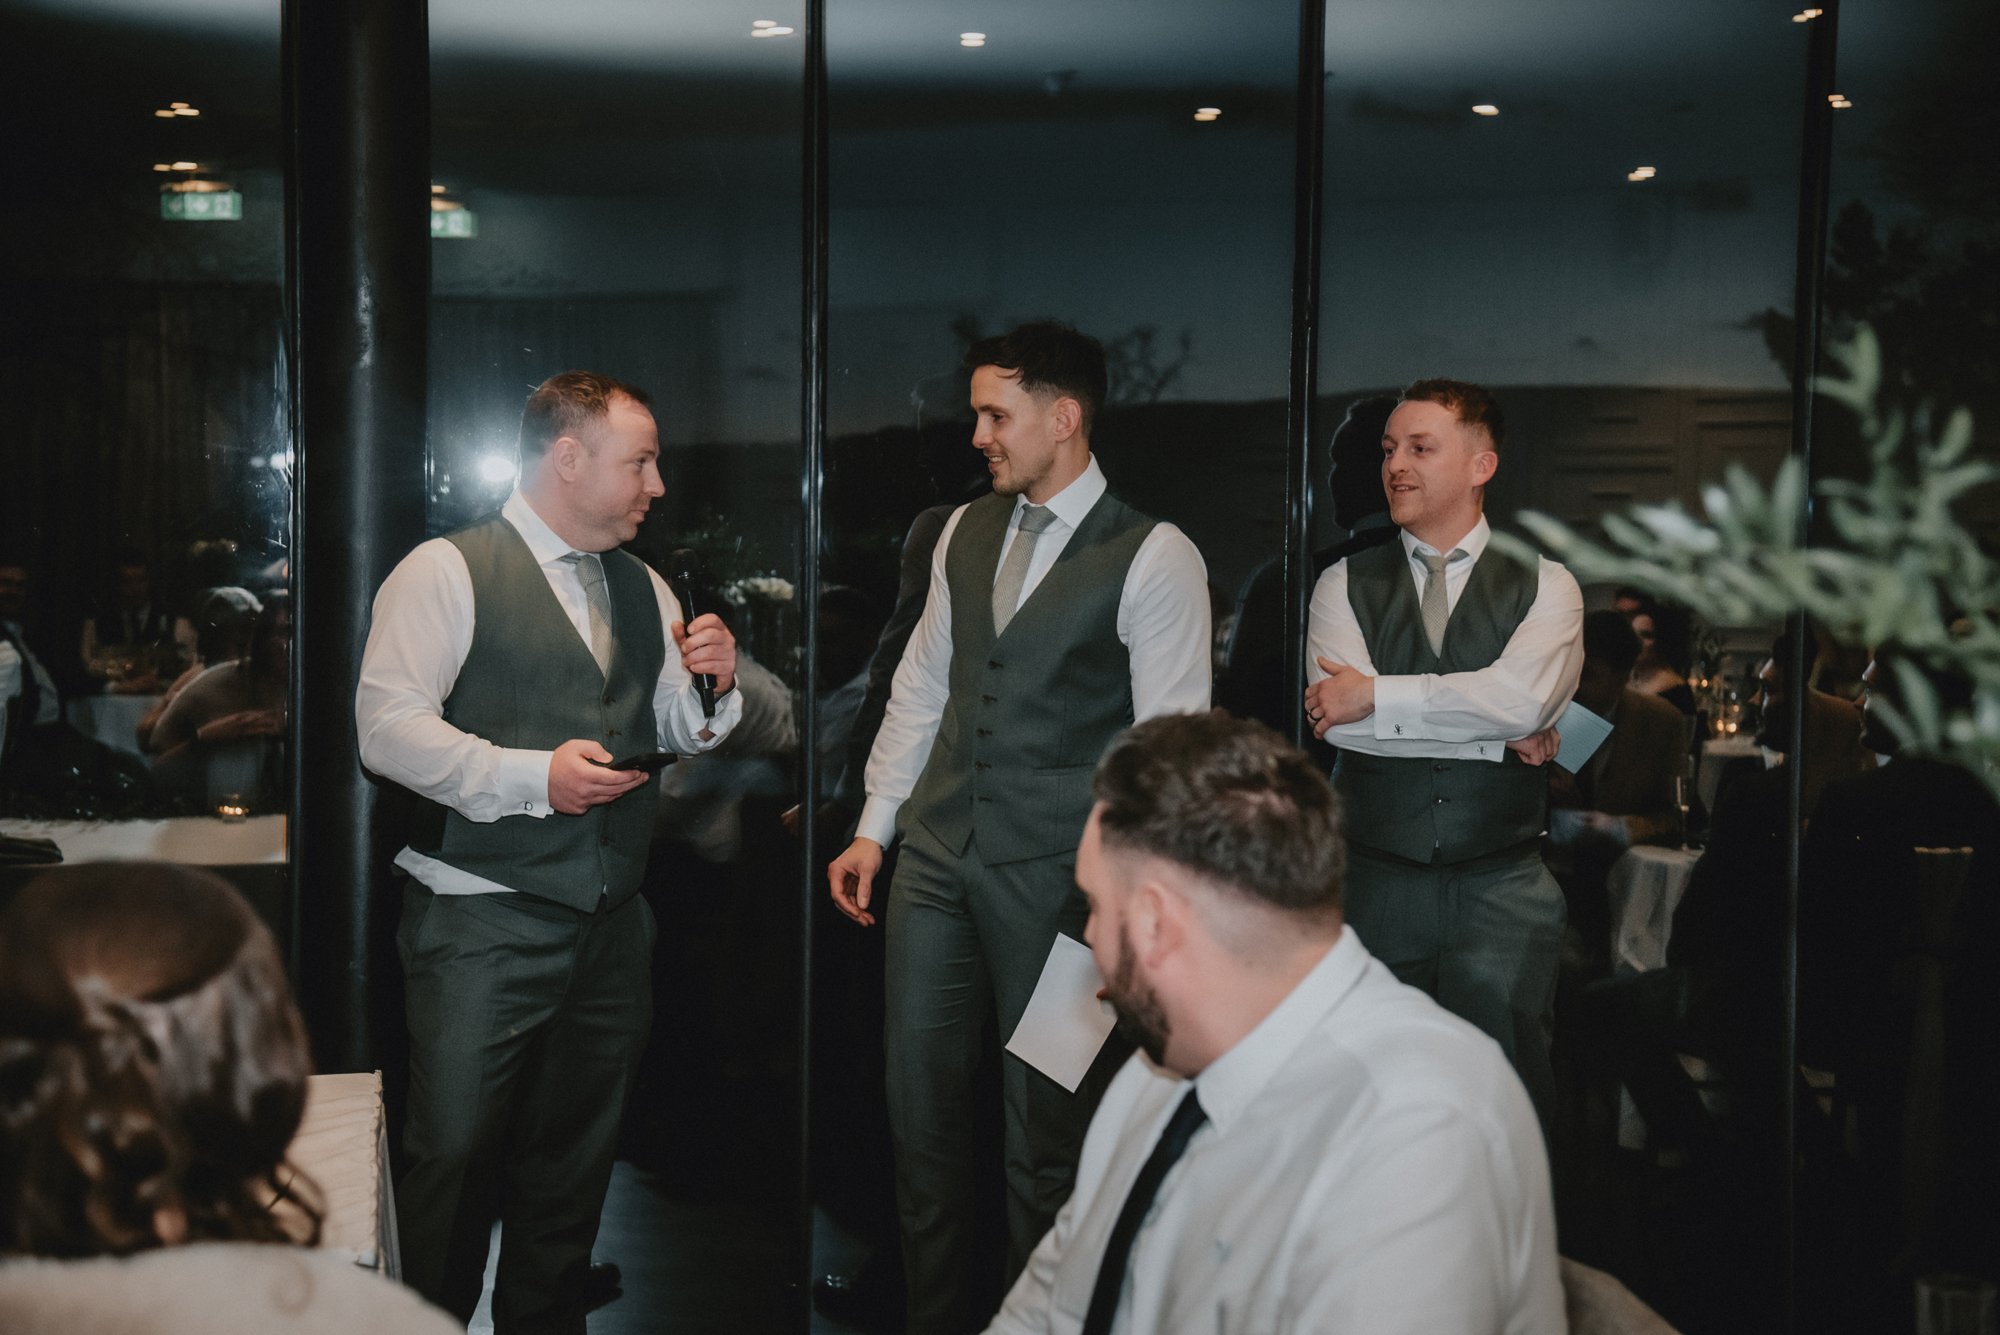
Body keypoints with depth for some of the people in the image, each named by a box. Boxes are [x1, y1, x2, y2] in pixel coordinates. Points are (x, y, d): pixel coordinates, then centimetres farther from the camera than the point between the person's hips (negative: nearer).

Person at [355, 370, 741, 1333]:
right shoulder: (446, 571, -6)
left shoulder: (643, 589, 15)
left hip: (610, 921, 7)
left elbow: (682, 733, 21)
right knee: (455, 1157, -5)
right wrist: (531, 774, -22)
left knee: (574, 1157, 15)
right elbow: (388, 727, -15)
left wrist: (711, 686, -1)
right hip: (482, 920, -6)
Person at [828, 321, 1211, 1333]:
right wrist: (872, 829, 14)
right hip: (935, 857, 6)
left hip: (1052, 872, -6)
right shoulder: (965, 532, 10)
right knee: (919, 1101, 11)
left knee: (1044, 1127, 5)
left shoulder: (1153, 558, -10)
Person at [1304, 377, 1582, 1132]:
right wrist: (1500, 732, -10)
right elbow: (1340, 720, -9)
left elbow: (1524, 696, -16)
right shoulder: (1345, 586, 8)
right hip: (1377, 889, 1)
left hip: (1503, 891, -1)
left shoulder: (1545, 584, 4)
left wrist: (1376, 695, -13)